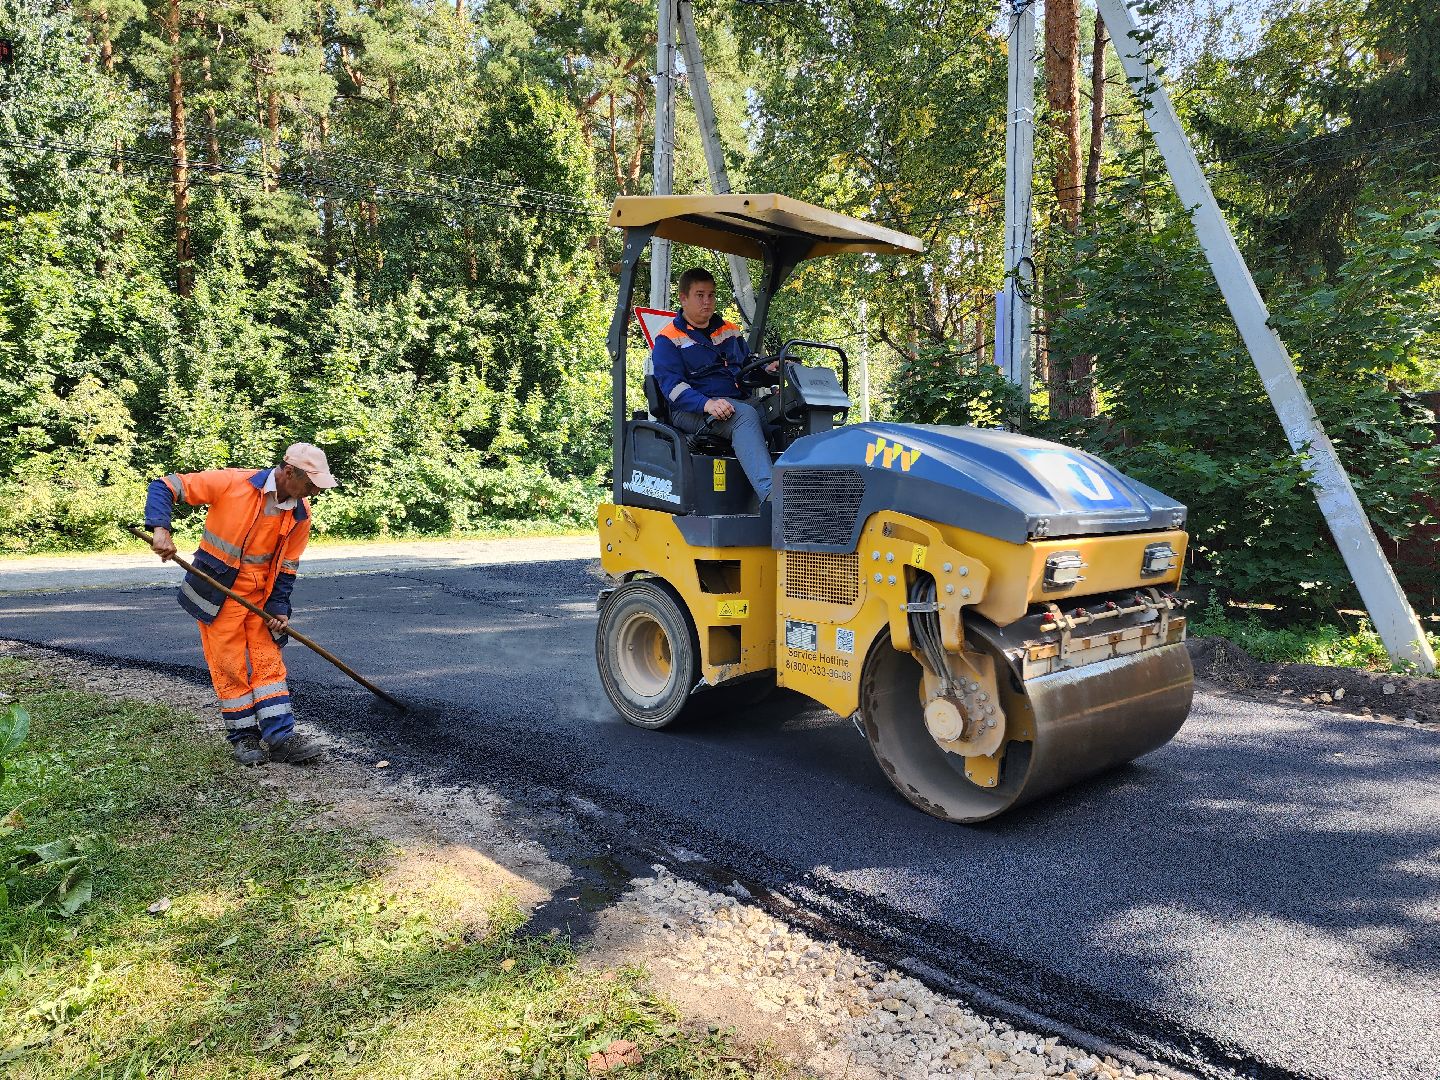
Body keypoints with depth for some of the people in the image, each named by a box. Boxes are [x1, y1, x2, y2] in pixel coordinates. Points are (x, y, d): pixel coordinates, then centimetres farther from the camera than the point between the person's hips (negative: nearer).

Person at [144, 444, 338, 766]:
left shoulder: (300, 513, -5)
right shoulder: (232, 482, -20)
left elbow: (287, 565, 5)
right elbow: (163, 487, -15)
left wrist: (279, 607, -2)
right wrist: (161, 529, -29)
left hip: (260, 594, 4)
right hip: (218, 593, -4)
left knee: (268, 662, 3)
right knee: (230, 665, 1)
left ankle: (280, 736, 5)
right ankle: (243, 736, 14)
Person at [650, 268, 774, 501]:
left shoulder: (730, 331, 26)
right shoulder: (668, 339, 5)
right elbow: (671, 385, -8)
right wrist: (707, 404, -26)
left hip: (738, 401, 6)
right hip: (691, 411, -6)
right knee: (745, 415, -37)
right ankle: (770, 494, -51)